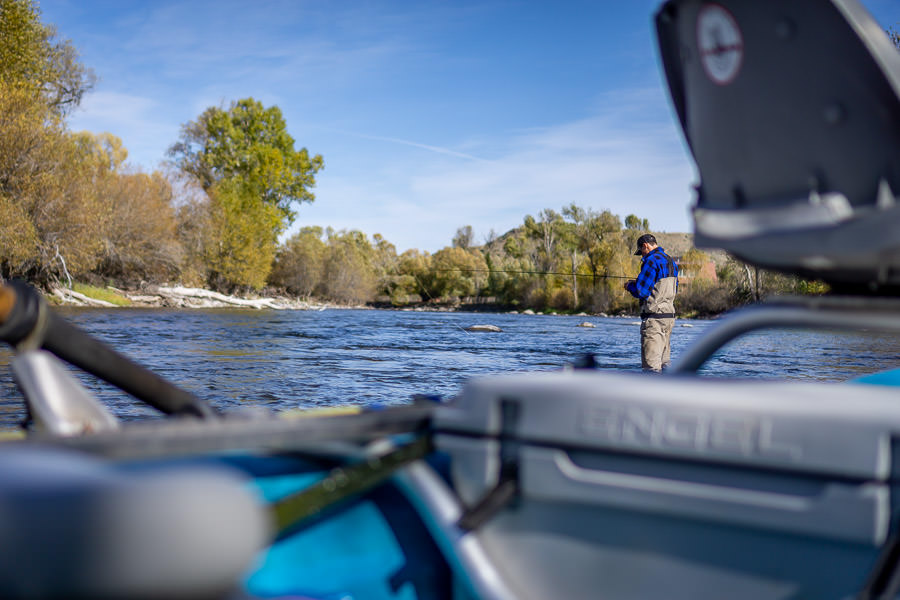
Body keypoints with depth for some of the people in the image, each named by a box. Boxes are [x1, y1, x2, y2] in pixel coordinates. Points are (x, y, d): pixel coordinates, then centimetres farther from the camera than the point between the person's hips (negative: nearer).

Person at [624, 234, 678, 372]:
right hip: (670, 315, 9)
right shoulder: (671, 261, 15)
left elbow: (640, 291, -18)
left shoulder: (651, 261, -14)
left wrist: (629, 285, 5)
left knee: (651, 364, -7)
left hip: (654, 317, -9)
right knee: (664, 359, 14)